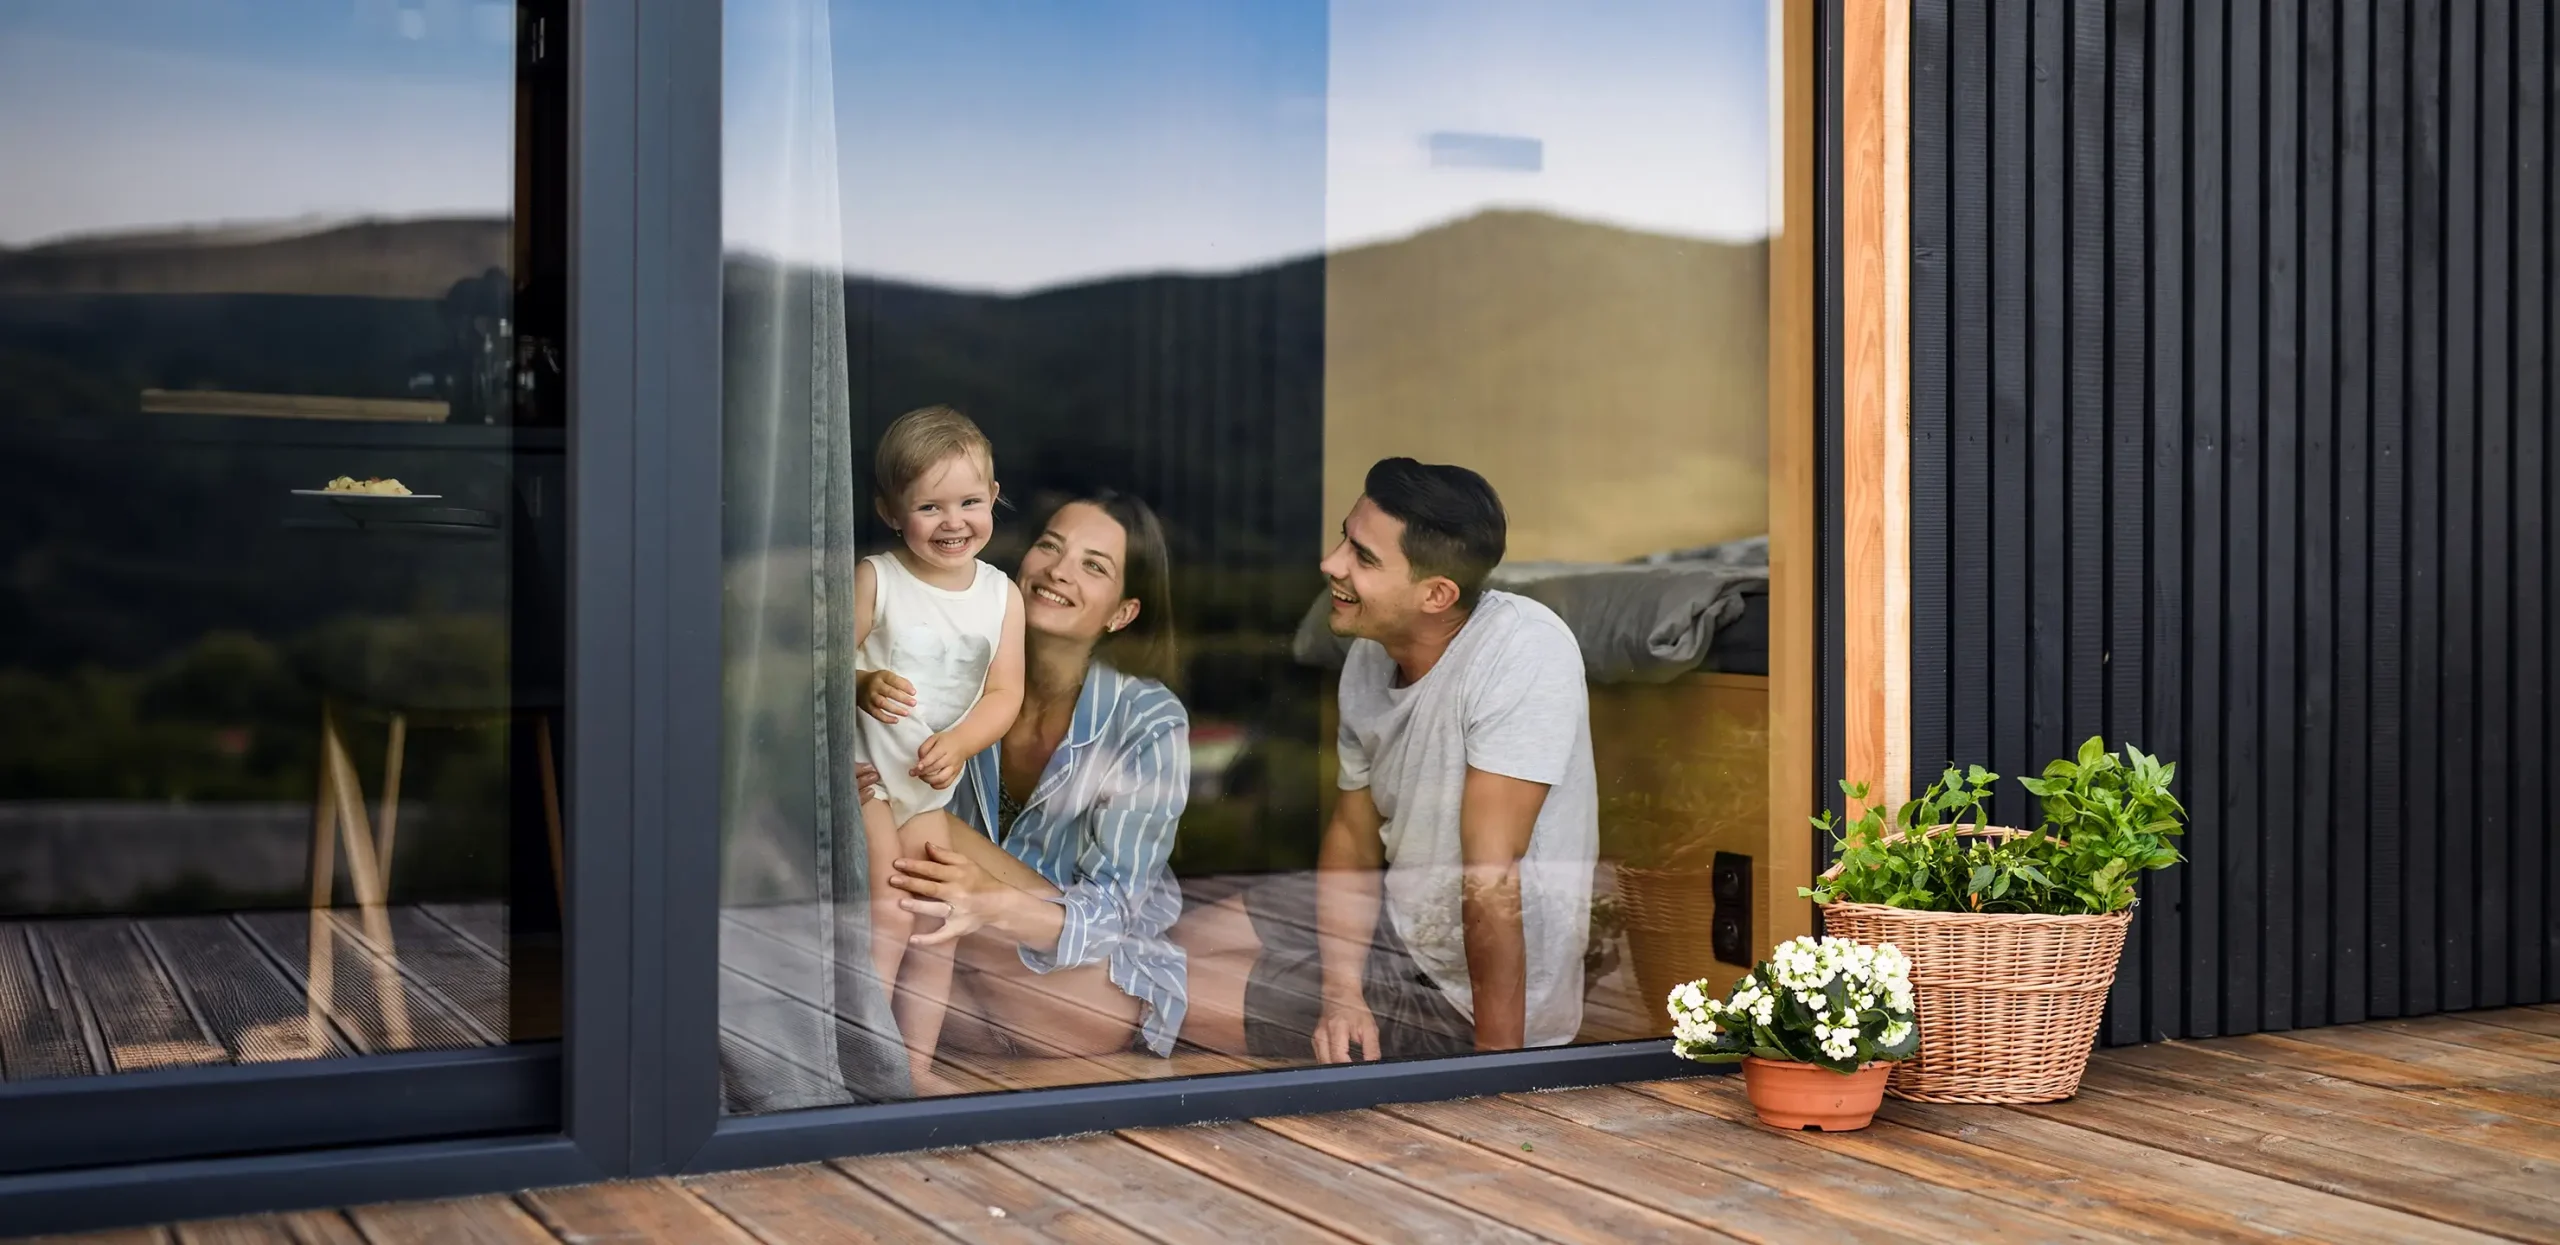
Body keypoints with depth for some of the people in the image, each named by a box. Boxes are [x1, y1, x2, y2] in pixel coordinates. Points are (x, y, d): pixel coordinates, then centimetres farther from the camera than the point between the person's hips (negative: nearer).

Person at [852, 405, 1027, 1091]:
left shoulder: (1001, 594, -1)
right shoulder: (875, 580, -11)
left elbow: (1004, 691, -3)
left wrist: (959, 742, -20)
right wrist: (862, 683, -33)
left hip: (933, 783, 5)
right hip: (862, 769, -5)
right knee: (888, 912, -13)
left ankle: (917, 1065, 21)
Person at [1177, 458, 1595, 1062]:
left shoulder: (1523, 651, -30)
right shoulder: (1371, 655, -5)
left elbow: (1491, 881, -30)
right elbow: (1353, 830, 4)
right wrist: (1342, 993, -10)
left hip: (1478, 993, -8)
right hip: (1402, 917, 8)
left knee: (1182, 996, -7)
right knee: (1185, 942, 14)